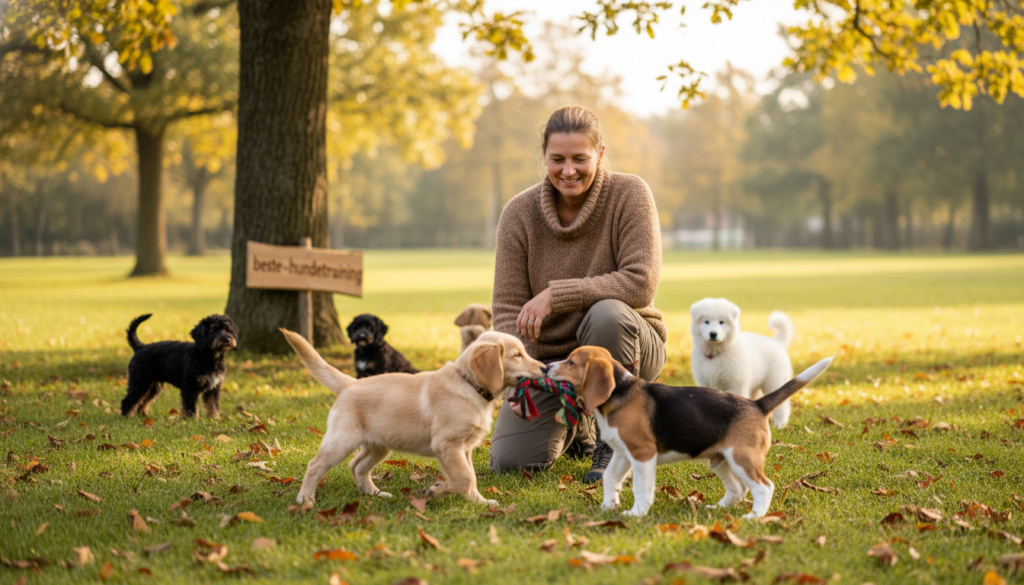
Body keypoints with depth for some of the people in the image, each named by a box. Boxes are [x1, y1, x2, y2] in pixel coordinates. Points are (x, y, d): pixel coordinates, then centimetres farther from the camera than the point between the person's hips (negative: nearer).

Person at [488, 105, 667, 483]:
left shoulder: (629, 194, -14)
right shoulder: (519, 213, -7)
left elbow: (641, 282, -24)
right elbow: (507, 309, -8)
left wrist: (556, 295, -29)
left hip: (623, 346, -3)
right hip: (550, 357, 3)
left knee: (606, 313, -38)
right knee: (508, 461, -14)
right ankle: (572, 427, 23)